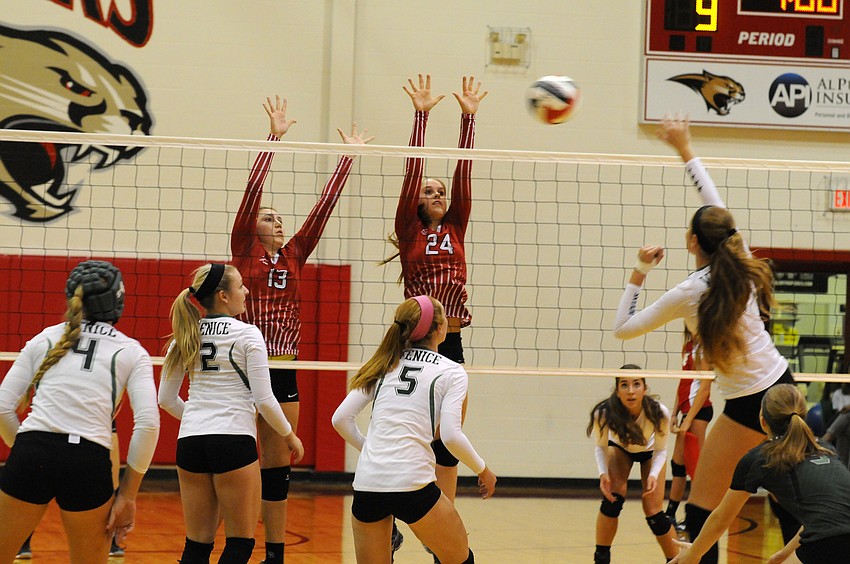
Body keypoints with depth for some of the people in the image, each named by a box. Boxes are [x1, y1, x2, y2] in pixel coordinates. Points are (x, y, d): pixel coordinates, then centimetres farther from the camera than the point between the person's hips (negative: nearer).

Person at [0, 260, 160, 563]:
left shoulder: (45, 339, 14)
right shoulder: (131, 352, 9)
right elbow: (148, 423, -2)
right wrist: (128, 494, 4)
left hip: (31, 455, 1)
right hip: (88, 462, -1)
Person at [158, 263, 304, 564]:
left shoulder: (184, 337, 9)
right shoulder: (247, 334, -6)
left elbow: (167, 399, 15)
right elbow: (264, 400, -8)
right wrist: (289, 435, 7)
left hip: (190, 443, 5)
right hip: (234, 441, -5)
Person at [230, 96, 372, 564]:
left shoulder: (293, 256, 13)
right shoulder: (244, 252, 1)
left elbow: (323, 207, 12)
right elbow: (252, 191, -7)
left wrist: (347, 158, 10)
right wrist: (272, 137, -11)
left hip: (284, 374, 5)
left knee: (278, 468, 9)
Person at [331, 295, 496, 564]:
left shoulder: (385, 366, 16)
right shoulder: (452, 372, 3)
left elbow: (341, 419, 11)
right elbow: (451, 436, -8)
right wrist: (482, 470, 7)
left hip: (367, 482, 5)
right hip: (411, 484, -4)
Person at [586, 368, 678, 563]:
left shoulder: (659, 413, -37)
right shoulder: (604, 413, -36)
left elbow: (660, 451, -18)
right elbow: (601, 447, -16)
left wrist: (654, 475, -35)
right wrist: (603, 473, -34)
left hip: (650, 452, 0)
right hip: (619, 449, 0)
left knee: (653, 511, -11)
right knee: (612, 498, -21)